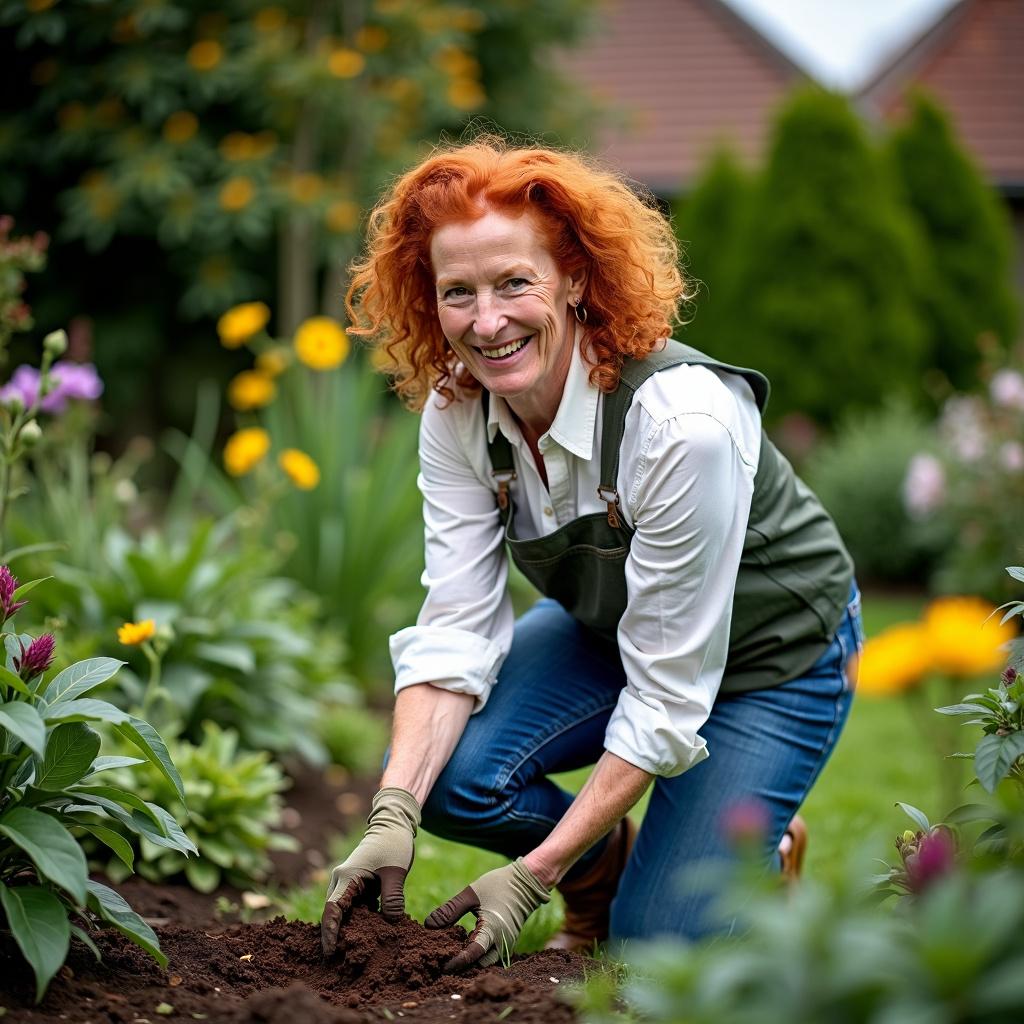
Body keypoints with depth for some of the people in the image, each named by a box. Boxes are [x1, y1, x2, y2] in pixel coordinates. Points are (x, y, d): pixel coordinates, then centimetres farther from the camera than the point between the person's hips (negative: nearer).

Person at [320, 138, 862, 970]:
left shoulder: (683, 422, -36)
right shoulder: (456, 409, -18)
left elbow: (665, 698, -32)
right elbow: (455, 628, -19)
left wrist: (533, 876, -31)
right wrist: (392, 817, -33)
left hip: (771, 651, -5)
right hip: (610, 630, 5)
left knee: (657, 940, -11)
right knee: (446, 771, -20)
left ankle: (757, 848, 22)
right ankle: (606, 862, 11)